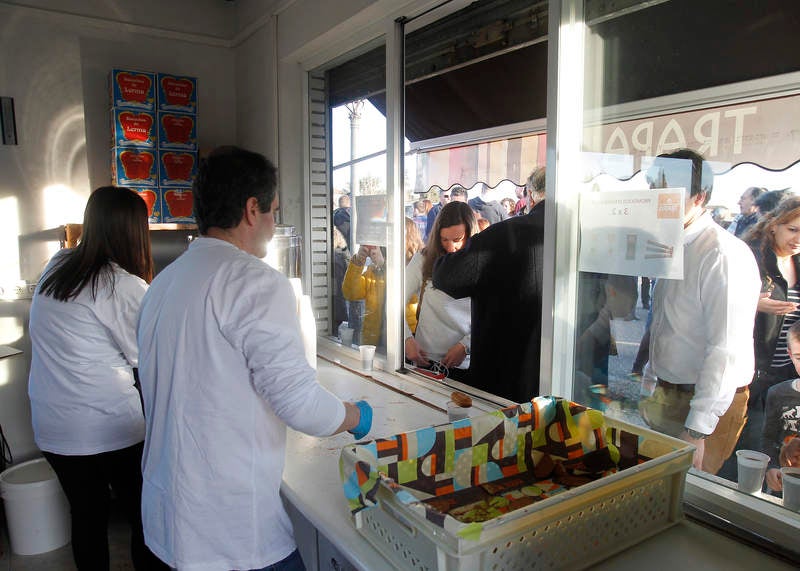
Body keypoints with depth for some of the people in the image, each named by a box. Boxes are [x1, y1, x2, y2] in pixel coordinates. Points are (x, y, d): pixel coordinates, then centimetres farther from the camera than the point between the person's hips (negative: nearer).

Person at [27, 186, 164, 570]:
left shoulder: (54, 267, 0)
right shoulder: (126, 286, -18)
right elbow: (148, 358, -7)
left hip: (52, 427, 6)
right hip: (110, 427, -6)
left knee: (86, 516, 20)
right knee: (143, 515, 11)